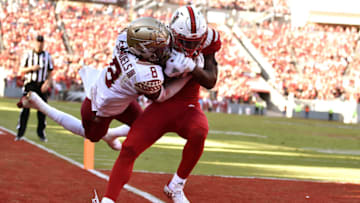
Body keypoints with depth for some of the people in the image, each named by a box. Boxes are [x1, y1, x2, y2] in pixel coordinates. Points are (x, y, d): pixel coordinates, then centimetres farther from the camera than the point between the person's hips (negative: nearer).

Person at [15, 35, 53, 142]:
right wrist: (31, 68, -13)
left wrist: (47, 83, -8)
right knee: (25, 109, -6)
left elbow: (50, 72, 8)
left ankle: (41, 133, 10)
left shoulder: (47, 56, 6)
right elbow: (21, 70, 5)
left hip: (42, 86, 1)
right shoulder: (28, 55, 3)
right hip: (29, 84, -1)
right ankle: (20, 133, -2)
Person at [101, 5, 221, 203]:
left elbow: (210, 81, -9)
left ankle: (176, 186, -14)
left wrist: (190, 69, -27)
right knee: (129, 149, -16)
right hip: (160, 107, 0)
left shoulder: (205, 44, -7)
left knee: (199, 133, -34)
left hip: (188, 108, 0)